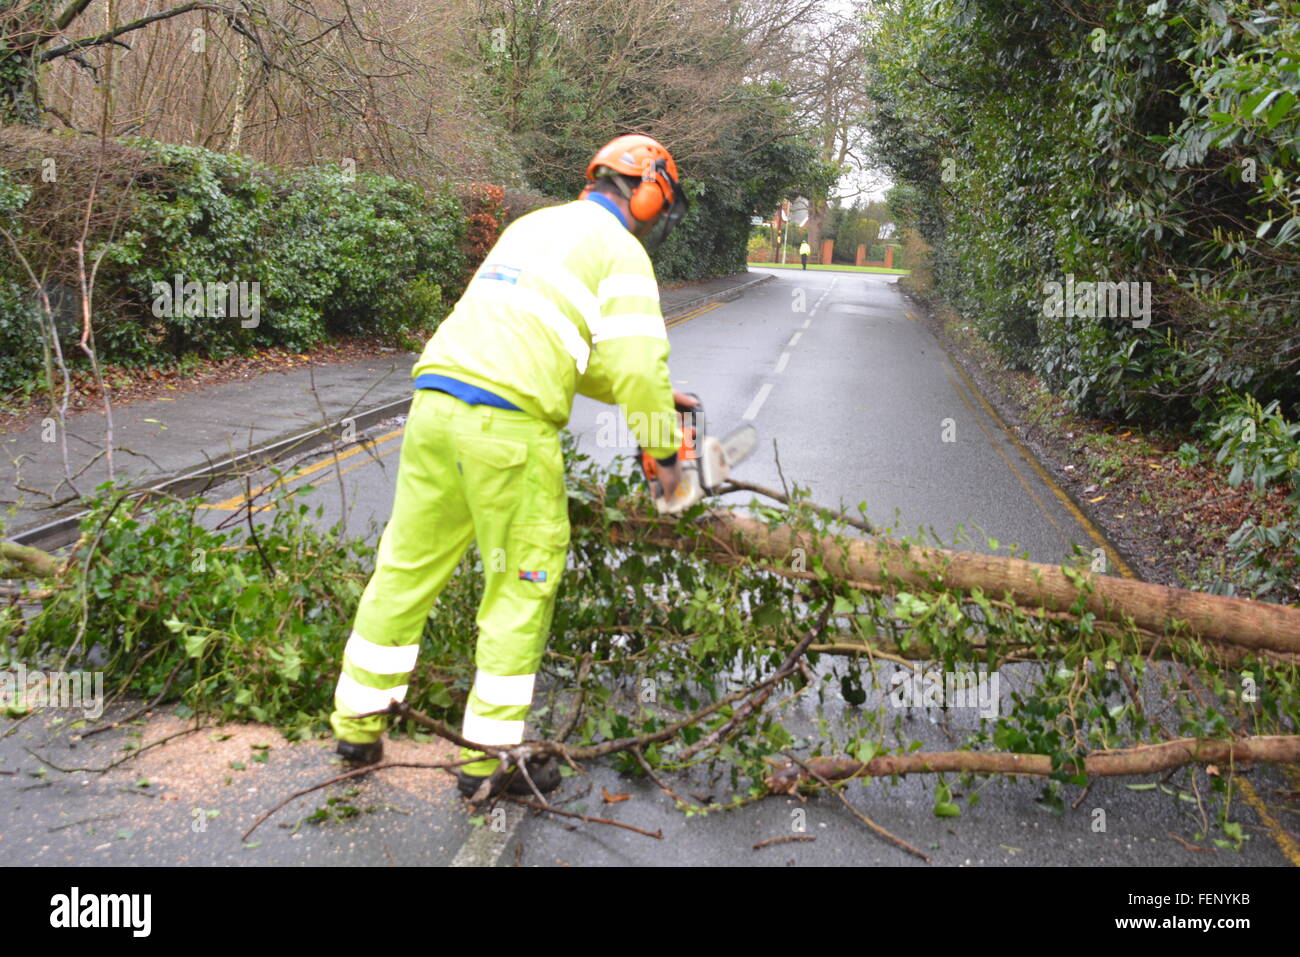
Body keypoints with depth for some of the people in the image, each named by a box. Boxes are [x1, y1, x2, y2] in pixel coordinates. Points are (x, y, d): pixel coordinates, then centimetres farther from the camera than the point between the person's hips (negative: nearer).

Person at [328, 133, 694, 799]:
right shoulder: (620, 252, 2)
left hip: (435, 402, 8)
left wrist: (647, 393, 30)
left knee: (408, 567, 15)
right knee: (522, 586, 6)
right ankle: (491, 754, 12)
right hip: (509, 424, -7)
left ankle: (357, 725, 25)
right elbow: (640, 365, -9)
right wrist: (665, 451, 5)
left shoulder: (534, 225, 26)